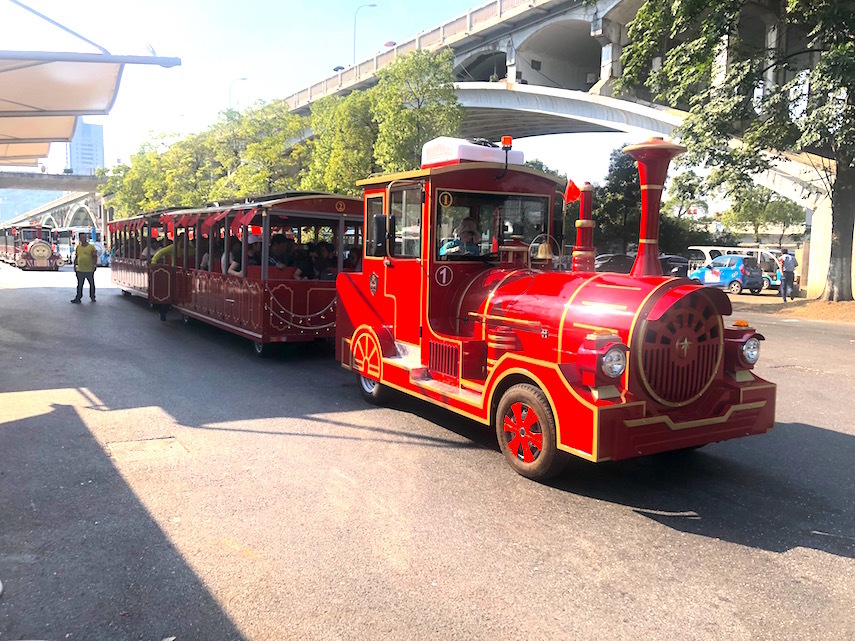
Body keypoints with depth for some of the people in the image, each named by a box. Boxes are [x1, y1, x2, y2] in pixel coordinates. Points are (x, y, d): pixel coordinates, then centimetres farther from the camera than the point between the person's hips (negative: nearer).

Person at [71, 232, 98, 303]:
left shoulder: (91, 247, 0)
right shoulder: (78, 247, 11)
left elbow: (95, 257, -2)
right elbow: (76, 257, 16)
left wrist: (94, 265, -10)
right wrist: (75, 266, 11)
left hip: (89, 270, -3)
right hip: (80, 270, 3)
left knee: (92, 284, 7)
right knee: (79, 285, 5)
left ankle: (93, 297, 18)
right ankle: (78, 298, 9)